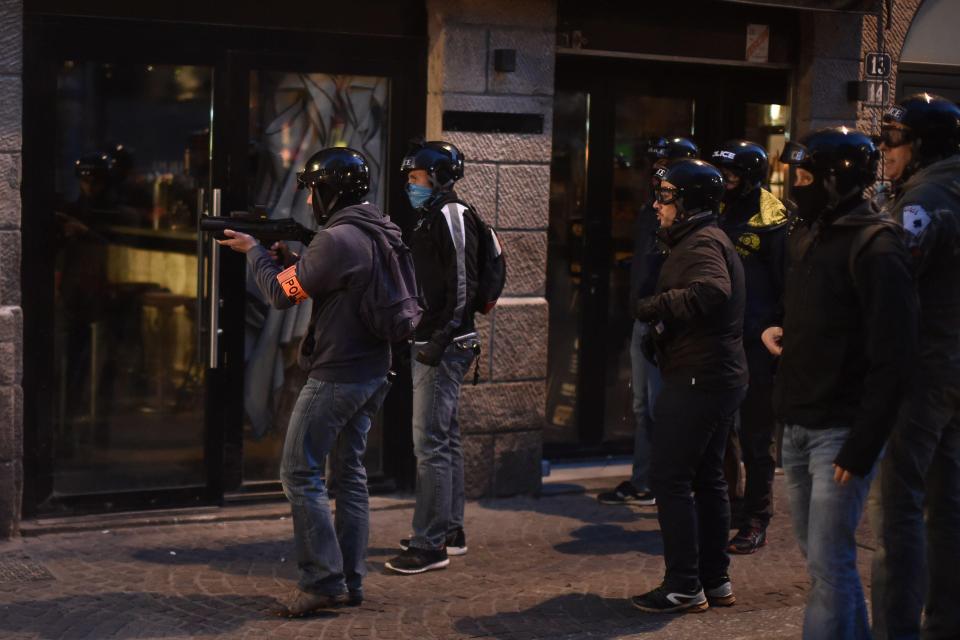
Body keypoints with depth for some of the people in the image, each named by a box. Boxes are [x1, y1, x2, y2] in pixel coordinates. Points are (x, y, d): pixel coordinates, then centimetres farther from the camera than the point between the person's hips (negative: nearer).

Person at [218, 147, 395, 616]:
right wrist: (288, 257, 10)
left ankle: (323, 581, -5)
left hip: (336, 375, -9)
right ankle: (352, 581, 16)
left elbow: (282, 294, -11)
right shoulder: (382, 233, 10)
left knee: (300, 475, -2)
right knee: (350, 471, 13)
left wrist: (254, 251, 4)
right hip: (374, 374, 9)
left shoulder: (336, 239, -18)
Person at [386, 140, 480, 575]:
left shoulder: (453, 217, -12)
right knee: (446, 438, 16)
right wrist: (424, 339, 17)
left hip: (444, 347, -11)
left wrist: (439, 340, -21)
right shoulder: (432, 219, 18)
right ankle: (450, 530, 25)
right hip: (430, 344, 11)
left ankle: (431, 544, -7)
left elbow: (463, 285, -19)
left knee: (430, 443, -10)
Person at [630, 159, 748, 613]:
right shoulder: (706, 240, 19)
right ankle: (716, 580, 22)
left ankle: (684, 588, -3)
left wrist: (652, 307, -28)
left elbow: (711, 290, -35)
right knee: (707, 478, 16)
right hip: (724, 375, 11)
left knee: (670, 477, -6)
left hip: (697, 379, -11)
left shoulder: (702, 243, -15)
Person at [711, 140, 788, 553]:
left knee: (756, 437, 1)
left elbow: (786, 288, -9)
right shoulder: (721, 215, 11)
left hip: (756, 346, -7)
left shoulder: (772, 222, -9)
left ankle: (755, 522, 9)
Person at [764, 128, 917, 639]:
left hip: (839, 429, -8)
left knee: (829, 565, -6)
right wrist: (779, 331, 6)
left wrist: (860, 447, -18)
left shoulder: (874, 246, -13)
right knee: (819, 556, 15)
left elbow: (890, 357, -16)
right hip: (797, 424, 8)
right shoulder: (806, 237, 12)